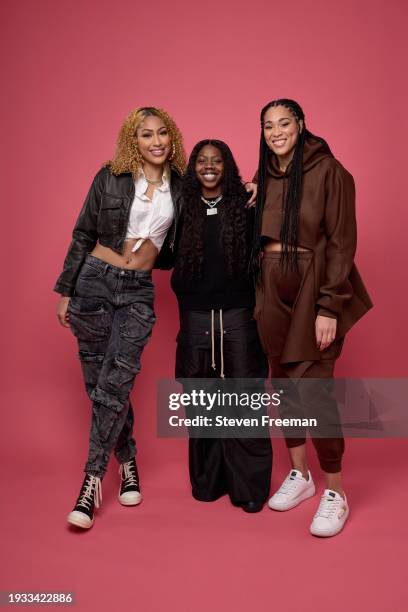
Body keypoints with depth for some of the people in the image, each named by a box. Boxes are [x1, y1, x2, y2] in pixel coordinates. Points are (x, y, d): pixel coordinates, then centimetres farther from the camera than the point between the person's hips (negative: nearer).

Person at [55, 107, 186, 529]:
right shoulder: (111, 177, 0)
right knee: (100, 385, 5)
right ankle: (127, 461, 25)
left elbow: (174, 248, 13)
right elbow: (83, 235, 3)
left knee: (114, 385, -9)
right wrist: (65, 290, 2)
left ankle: (92, 479, 3)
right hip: (95, 281, 0)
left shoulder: (180, 185, 5)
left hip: (138, 292, 0)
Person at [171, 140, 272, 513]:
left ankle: (249, 486, 14)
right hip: (196, 317, 2)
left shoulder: (245, 205, 2)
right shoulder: (183, 209, 7)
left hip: (239, 314, -2)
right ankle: (207, 481, 24)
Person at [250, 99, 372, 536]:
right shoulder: (263, 177, 11)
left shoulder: (328, 171, -7)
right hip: (271, 289, 6)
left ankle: (335, 493, 9)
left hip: (312, 286, -6)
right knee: (284, 382, 10)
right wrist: (258, 295, 3)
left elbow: (342, 242, -11)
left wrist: (329, 306, -16)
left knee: (314, 387, -8)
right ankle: (298, 475, 28)